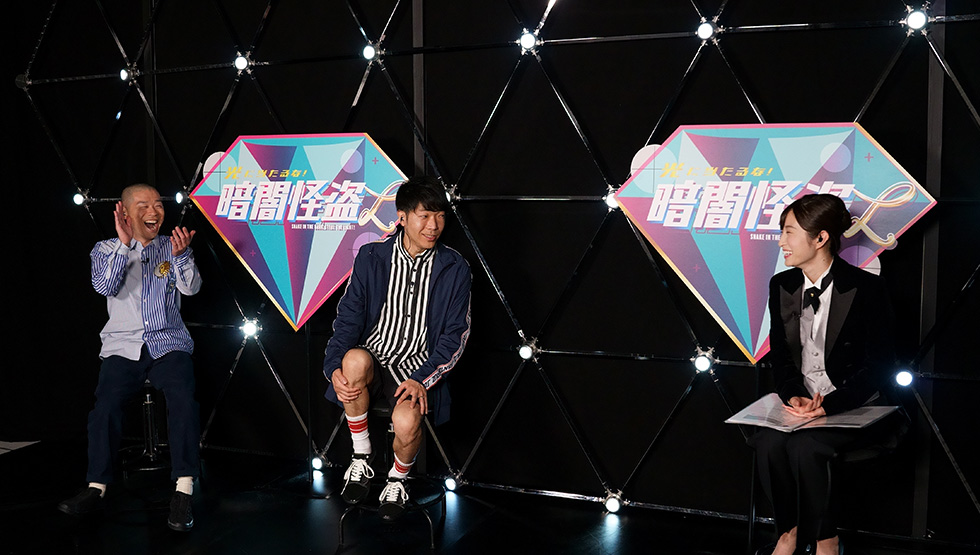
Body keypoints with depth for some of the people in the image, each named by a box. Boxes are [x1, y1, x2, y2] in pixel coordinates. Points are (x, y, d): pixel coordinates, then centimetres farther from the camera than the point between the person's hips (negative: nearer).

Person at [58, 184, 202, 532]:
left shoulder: (171, 247, 13)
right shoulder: (106, 250, 12)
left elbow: (191, 288, -2)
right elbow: (105, 286, -7)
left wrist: (180, 255, -20)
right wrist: (124, 244, -17)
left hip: (169, 344, 0)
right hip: (123, 347, 0)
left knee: (183, 400, -27)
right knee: (106, 405, -25)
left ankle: (183, 492, -27)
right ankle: (96, 488, -16)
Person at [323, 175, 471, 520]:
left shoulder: (454, 269, 0)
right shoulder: (371, 258, 2)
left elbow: (455, 336, -1)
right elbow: (348, 319, 3)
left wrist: (422, 379, -16)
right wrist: (334, 367, -15)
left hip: (418, 370, -1)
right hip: (372, 361, 1)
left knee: (406, 423, -33)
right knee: (355, 359, -36)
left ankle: (397, 480, 6)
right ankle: (360, 461, -13)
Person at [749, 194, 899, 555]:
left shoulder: (866, 288, -9)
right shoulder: (782, 285, 7)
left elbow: (879, 364, -11)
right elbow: (780, 355, 7)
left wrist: (829, 404, -24)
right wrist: (794, 395, -15)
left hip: (854, 405, -4)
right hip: (799, 402, 4)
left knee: (805, 445, -31)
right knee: (768, 442, -27)